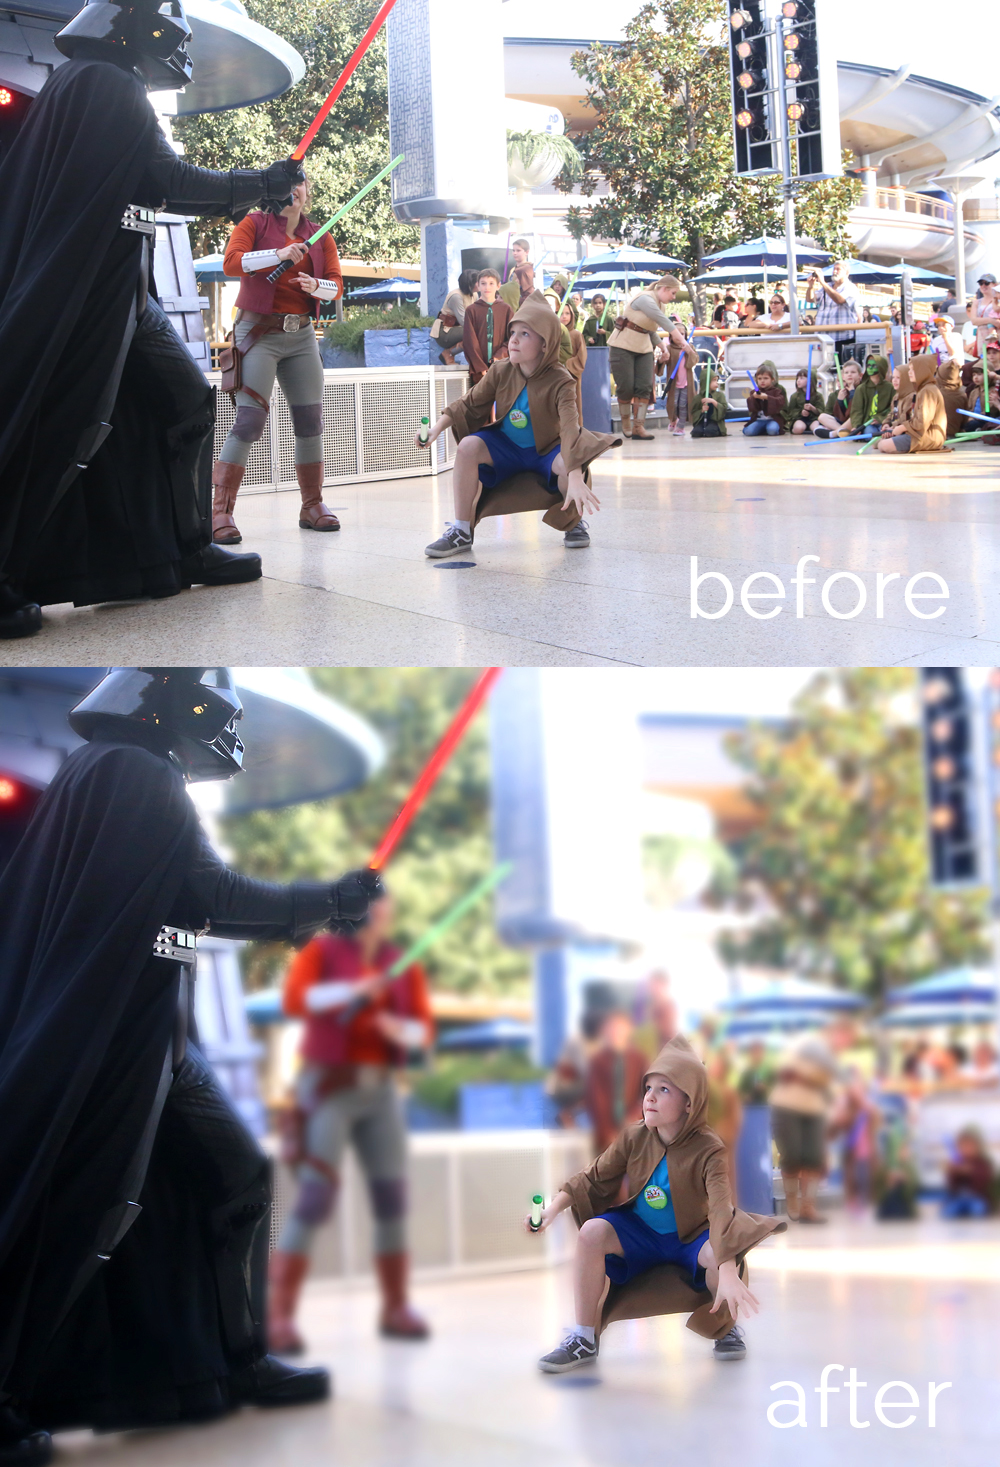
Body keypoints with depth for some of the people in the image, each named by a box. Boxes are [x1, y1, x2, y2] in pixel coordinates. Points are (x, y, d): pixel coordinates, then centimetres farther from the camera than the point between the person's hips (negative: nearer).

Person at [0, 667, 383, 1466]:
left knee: (235, 1176, 14)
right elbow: (209, 895, -16)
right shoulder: (136, 774, -13)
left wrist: (301, 916, 17)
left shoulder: (121, 776, 17)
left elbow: (180, 909, 20)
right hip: (105, 1043, -10)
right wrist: (326, 900, -5)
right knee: (77, 1212, -7)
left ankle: (238, 1360, 22)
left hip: (154, 1042, 10)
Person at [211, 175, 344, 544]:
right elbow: (231, 261, -15)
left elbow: (337, 285, 5)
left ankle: (312, 506, 16)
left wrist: (316, 286, -17)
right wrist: (279, 254, -26)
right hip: (259, 331, -5)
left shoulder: (319, 236, 12)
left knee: (311, 420, 5)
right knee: (250, 420, -15)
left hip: (301, 334, 5)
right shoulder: (255, 223, 0)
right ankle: (221, 511, -16)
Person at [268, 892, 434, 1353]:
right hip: (328, 1088, -5)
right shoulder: (320, 952, -3)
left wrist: (400, 1029, -18)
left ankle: (395, 1309, 20)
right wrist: (352, 990, -34)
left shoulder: (403, 967, 8)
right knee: (314, 1200, -15)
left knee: (392, 1198, 6)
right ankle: (279, 1317, -15)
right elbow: (294, 999, -20)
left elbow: (423, 1030, 5)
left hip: (379, 1091, 5)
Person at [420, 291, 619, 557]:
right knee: (468, 446, -25)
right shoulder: (500, 372, -12)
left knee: (567, 462, -37)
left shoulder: (560, 382, -25)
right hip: (506, 448, 3)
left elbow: (570, 429, -37)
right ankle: (461, 531, -14)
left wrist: (575, 479, -51)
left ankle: (574, 523, -3)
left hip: (545, 451, -3)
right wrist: (437, 427, -18)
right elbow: (470, 404, -1)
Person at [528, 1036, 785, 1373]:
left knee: (718, 1252, -36)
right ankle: (584, 1339, -14)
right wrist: (553, 1208, -21)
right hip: (639, 1233, 3)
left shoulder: (707, 1150, -24)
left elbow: (721, 1210, -36)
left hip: (689, 1237, -3)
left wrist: (728, 1274, -49)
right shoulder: (634, 1138, -12)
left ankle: (727, 1327, -1)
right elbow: (593, 1178, -3)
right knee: (592, 1231, -26)